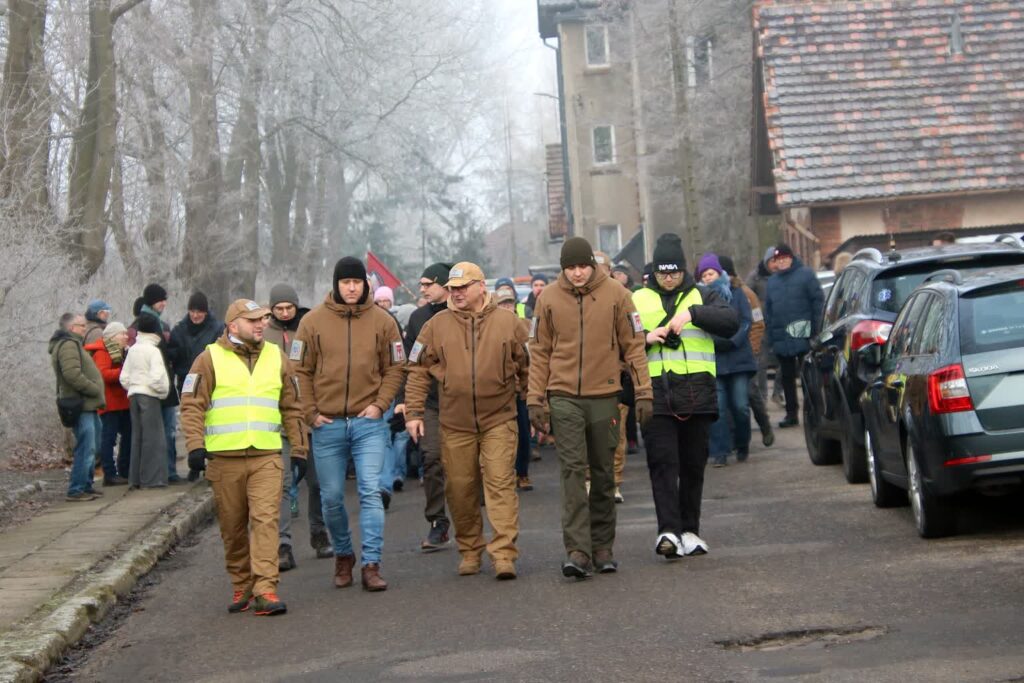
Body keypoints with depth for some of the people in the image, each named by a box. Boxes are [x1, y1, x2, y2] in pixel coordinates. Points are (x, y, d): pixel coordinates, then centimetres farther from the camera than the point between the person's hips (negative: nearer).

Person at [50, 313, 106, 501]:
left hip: (87, 405, 11)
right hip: (81, 406, -11)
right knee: (86, 449, -11)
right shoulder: (68, 346, -13)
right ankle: (76, 490, -9)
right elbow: (72, 374, -25)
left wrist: (96, 392, 14)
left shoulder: (72, 344, 22)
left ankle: (86, 486, 22)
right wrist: (95, 390, -17)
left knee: (91, 449, 16)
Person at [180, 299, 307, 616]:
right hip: (224, 458, -1)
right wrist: (195, 445, -12)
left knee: (266, 519, -13)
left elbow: (292, 407, 18)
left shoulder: (276, 357, 13)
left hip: (266, 456, 1)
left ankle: (265, 590, -16)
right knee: (233, 527, 7)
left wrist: (299, 447, 14)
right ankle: (241, 587, 22)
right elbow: (192, 405, -1)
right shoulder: (211, 359, 3)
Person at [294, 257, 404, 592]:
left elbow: (394, 368, 8)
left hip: (369, 422, -1)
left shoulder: (382, 321, 3)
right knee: (332, 498, 8)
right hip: (327, 424, 1)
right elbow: (300, 370, 4)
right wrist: (310, 412, -3)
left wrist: (380, 403, -5)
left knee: (371, 492, -8)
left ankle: (371, 565, -7)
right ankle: (343, 555, 27)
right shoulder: (313, 321, 2)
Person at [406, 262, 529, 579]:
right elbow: (418, 371, 6)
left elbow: (527, 366, 7)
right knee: (460, 489, 8)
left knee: (500, 483, -10)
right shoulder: (437, 325, 3)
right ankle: (469, 552, 23)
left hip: (499, 420, -2)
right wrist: (413, 412, 1)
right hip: (455, 424, 2)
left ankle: (504, 553, -10)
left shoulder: (508, 322, 1)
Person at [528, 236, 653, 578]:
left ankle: (603, 548, 17)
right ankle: (577, 550, -13)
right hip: (564, 397, 0)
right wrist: (535, 399, 0)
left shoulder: (616, 294, -1)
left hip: (605, 396, 1)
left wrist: (643, 392, -3)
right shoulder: (548, 298, 1)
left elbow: (633, 345, 2)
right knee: (573, 471, -9)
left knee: (603, 474, 8)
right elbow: (539, 352, 5)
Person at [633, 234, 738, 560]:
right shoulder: (638, 300, 12)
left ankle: (689, 531, 16)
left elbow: (731, 322, -4)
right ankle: (668, 530, -17)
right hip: (656, 397, -1)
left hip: (697, 396, 1)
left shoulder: (702, 296, 12)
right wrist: (644, 338, -9)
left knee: (693, 466, 7)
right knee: (663, 464, -11)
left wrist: (693, 313, -16)